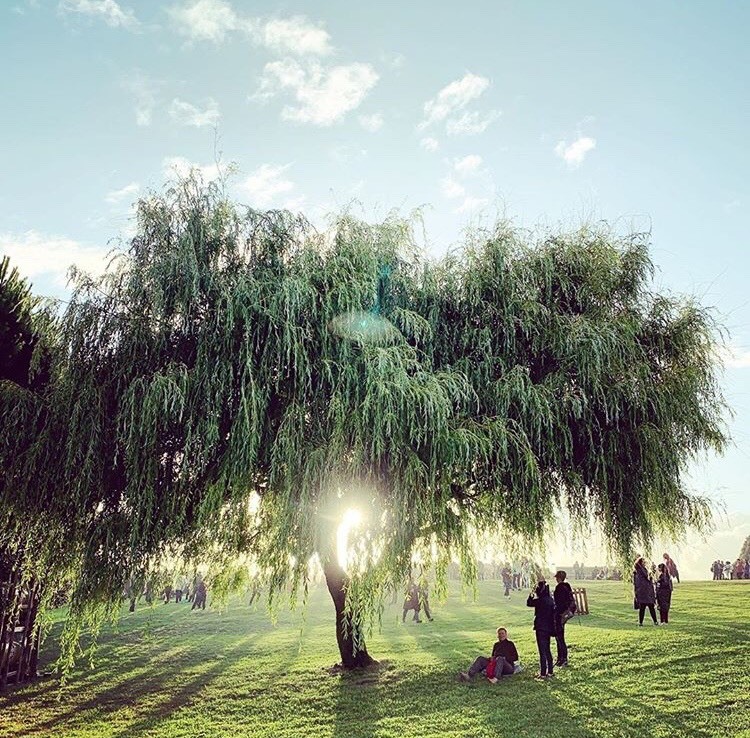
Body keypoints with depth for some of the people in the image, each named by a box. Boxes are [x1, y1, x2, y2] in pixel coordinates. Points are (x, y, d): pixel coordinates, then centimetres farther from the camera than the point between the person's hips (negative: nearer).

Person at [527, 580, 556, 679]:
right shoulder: (550, 599, 3)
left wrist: (532, 594, 1)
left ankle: (543, 673, 4)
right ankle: (550, 671, 24)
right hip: (549, 627, 8)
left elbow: (529, 603, -9)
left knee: (542, 651, -1)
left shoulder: (540, 600, -21)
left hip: (541, 628, -8)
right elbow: (553, 613, 10)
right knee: (547, 650, 18)